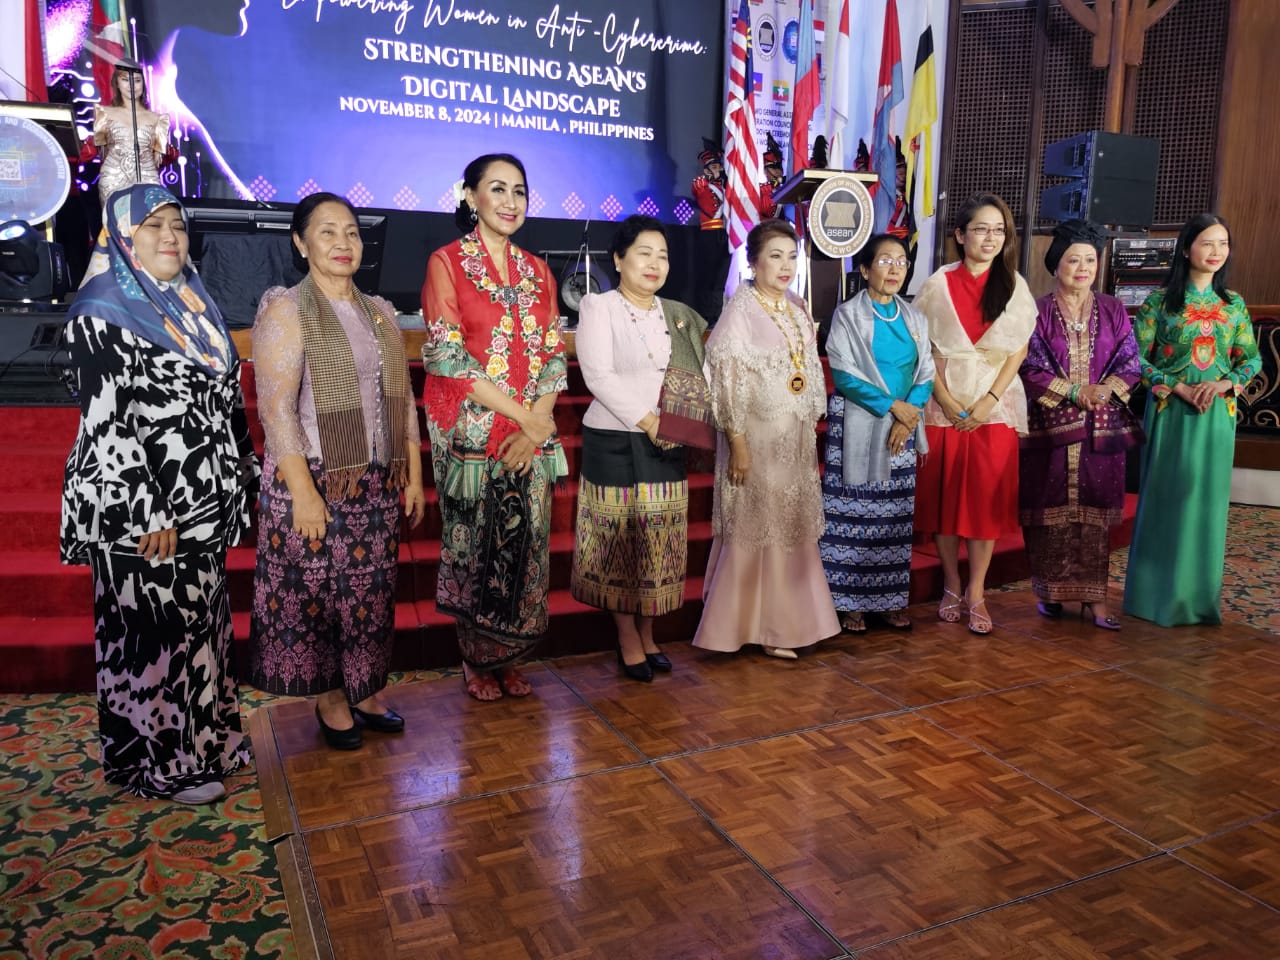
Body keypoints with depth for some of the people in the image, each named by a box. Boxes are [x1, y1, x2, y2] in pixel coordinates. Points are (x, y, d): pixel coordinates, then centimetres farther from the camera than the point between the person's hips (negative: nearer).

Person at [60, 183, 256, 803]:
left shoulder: (191, 303, 12)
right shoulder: (102, 315, -11)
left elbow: (225, 399, 16)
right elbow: (107, 424, -17)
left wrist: (243, 473, 15)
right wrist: (148, 515, -20)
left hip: (204, 505, 8)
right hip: (142, 511, -8)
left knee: (200, 623, 16)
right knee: (154, 631, 3)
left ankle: (203, 737, 32)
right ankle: (162, 762, 18)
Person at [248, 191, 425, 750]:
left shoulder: (380, 312, 11)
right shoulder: (286, 311, -6)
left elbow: (402, 398, 12)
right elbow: (276, 408, -13)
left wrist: (414, 475, 9)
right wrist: (302, 491, -18)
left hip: (380, 482, 5)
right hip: (316, 479, -5)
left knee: (371, 589, 11)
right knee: (314, 592, 5)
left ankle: (367, 688, 27)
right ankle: (329, 697, 23)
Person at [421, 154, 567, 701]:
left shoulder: (537, 272, 13)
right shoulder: (447, 262, -1)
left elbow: (554, 355, 8)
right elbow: (446, 355, -11)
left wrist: (539, 425, -8)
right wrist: (522, 411, -15)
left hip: (531, 438, 4)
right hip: (471, 431, -4)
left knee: (525, 546, 7)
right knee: (475, 546, 4)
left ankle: (507, 658, 24)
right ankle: (477, 663, 22)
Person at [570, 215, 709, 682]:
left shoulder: (677, 315, 13)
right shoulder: (599, 307, -2)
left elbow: (692, 376, 13)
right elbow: (598, 375, -13)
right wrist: (646, 419, -18)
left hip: (666, 444, 5)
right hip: (614, 442, -4)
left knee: (660, 542, 7)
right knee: (619, 542, 2)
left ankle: (648, 634, 22)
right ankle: (628, 638, 15)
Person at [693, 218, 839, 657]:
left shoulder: (797, 307, 9)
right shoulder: (740, 310, -12)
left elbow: (811, 370, 15)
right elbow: (726, 381, -15)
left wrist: (811, 429, 13)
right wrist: (737, 443, -18)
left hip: (797, 436, 7)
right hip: (758, 436, -7)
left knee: (791, 529, 12)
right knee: (756, 529, 2)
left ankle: (778, 622, 25)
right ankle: (757, 627, 16)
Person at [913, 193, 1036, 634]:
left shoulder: (1014, 285, 4)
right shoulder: (938, 284, 2)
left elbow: (1019, 351, 0)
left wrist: (988, 401, -11)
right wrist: (947, 400, -12)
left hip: (995, 406, 0)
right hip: (944, 405, 0)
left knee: (987, 498, -1)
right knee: (944, 495, 3)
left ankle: (976, 593, 9)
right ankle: (951, 586, 17)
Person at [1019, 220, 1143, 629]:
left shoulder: (1113, 311, 9)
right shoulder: (1038, 312, 1)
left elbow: (1131, 363, 6)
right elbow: (1031, 369, -6)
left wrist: (1107, 388, -14)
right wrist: (1073, 391, -15)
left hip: (1102, 426, 2)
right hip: (1049, 424, -2)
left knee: (1095, 508, 2)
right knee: (1049, 507, 2)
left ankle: (1094, 597, 8)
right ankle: (1049, 590, 15)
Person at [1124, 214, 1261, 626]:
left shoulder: (1233, 303, 9)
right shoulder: (1160, 301, -2)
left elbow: (1252, 359, 10)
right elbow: (1137, 358, -5)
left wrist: (1223, 385, -9)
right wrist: (1179, 388, -15)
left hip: (1218, 413, 3)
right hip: (1170, 412, -3)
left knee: (1208, 499, 6)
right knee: (1166, 497, -1)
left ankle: (1200, 594, 17)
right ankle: (1160, 591, 9)